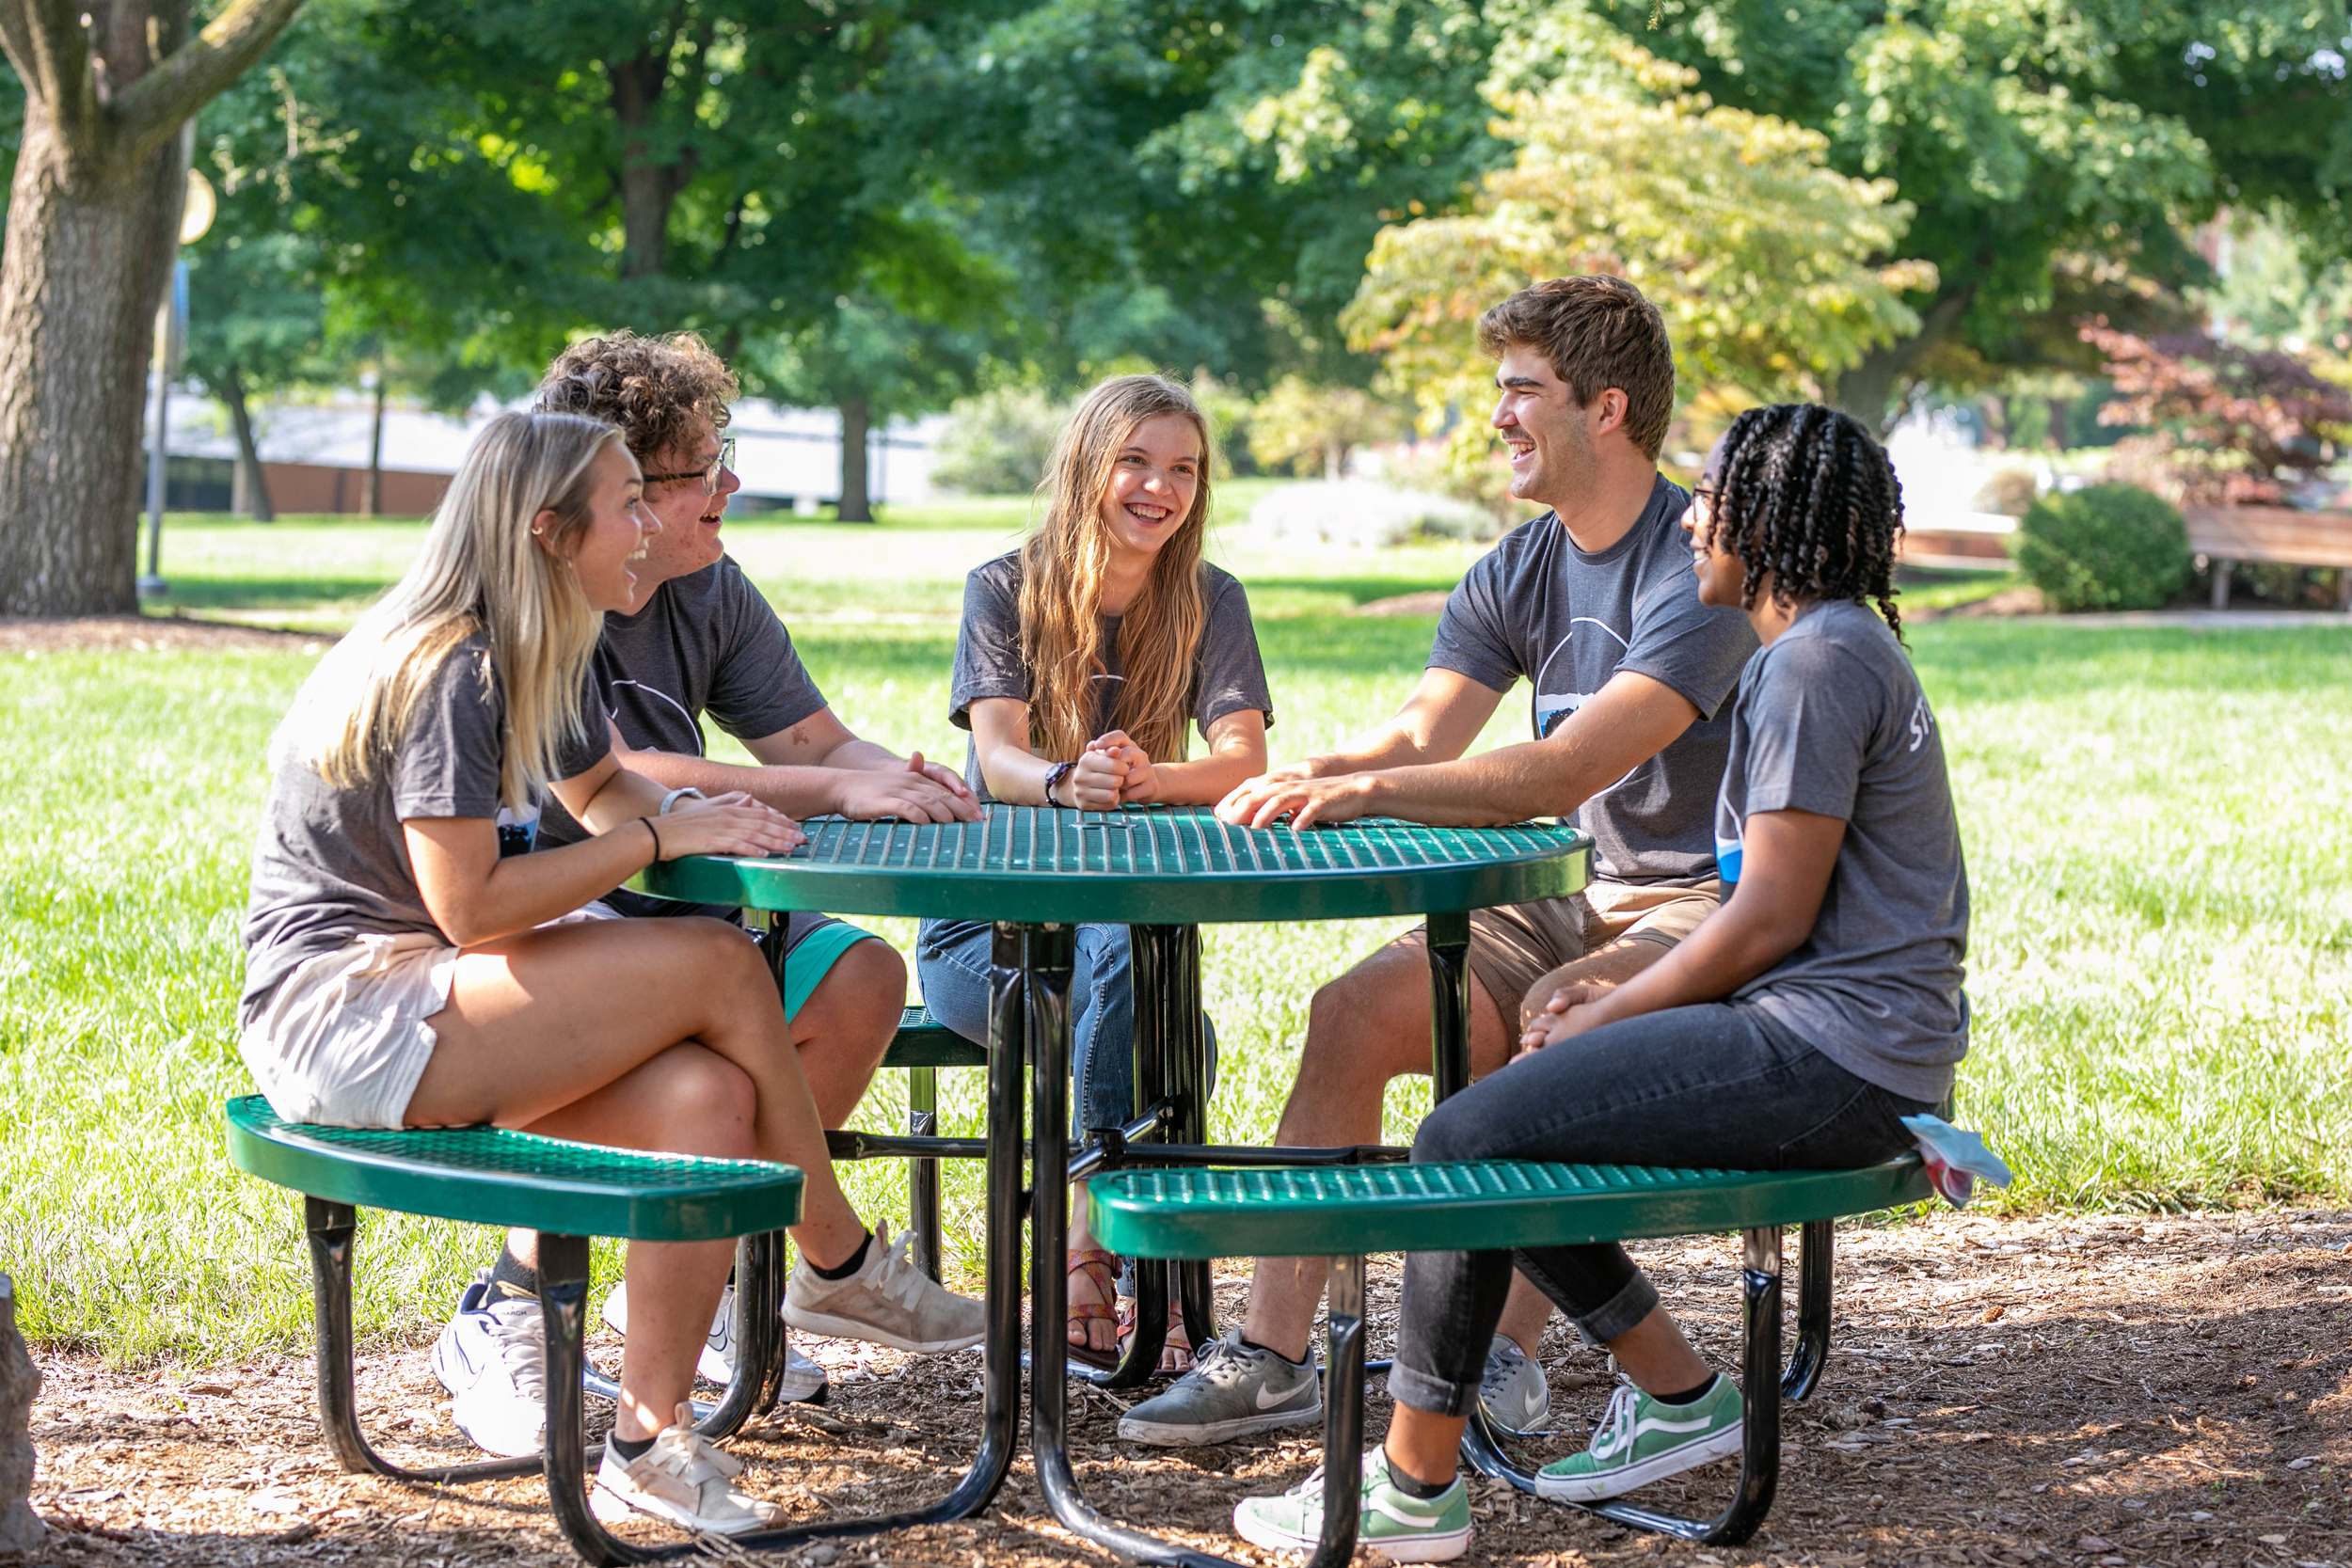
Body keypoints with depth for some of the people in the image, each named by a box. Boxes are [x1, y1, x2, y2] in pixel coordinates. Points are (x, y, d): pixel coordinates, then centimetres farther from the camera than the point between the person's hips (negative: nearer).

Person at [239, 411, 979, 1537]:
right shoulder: (451, 672, -18)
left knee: (707, 1099, -15)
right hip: (338, 1013, -9)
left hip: (421, 996, 9)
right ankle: (838, 1263, 2)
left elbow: (600, 788, 27)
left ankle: (650, 1442, -8)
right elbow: (469, 907, -21)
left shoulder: (540, 658, 11)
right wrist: (661, 837, -15)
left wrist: (704, 817, 5)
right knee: (719, 968, -18)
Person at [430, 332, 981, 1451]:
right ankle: (504, 1316, -20)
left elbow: (818, 741, 5)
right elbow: (605, 783, -31)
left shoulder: (710, 593, 5)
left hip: (665, 906, 7)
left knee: (859, 977, -14)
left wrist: (899, 778, -21)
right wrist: (834, 792, -33)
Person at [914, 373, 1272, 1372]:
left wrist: (1147, 778, -35)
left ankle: (1087, 1261, -24)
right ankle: (1121, 1270, -26)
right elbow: (999, 759, -16)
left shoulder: (1208, 603, 4)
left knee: (1134, 969, -35)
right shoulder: (1004, 590, -2)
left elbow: (1244, 757, -12)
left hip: (1126, 906, 2)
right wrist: (1066, 783, -41)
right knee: (1133, 977, -33)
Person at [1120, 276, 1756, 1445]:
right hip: (1566, 902, 8)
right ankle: (1273, 1356, -12)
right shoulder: (1517, 573, 10)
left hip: (1705, 910, -7)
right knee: (1353, 1011, -12)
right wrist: (1309, 777, -21)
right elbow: (1420, 737, 1)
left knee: (1557, 1017, -36)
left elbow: (1566, 773, -28)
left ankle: (1507, 1360, -28)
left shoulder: (1701, 568, -18)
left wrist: (1361, 790, -33)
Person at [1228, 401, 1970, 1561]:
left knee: (1464, 1142, -12)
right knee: (1501, 1113, 13)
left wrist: (1610, 1015, -6)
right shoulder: (1834, 649, 19)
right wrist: (1623, 994, 10)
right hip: (1832, 1039, 11)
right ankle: (1677, 1396, 14)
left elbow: (1770, 918, -17)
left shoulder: (1815, 662, -14)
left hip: (1829, 1057, -11)